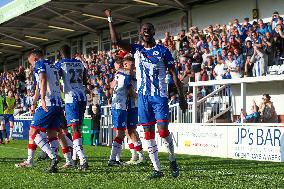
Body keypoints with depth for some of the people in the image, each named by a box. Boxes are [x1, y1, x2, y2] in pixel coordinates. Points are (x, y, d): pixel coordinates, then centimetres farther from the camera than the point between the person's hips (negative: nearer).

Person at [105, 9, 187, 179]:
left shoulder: (163, 51, -1)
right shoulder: (137, 50, 9)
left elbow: (174, 74, -1)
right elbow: (116, 41, 0)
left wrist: (181, 97, -5)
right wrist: (110, 20, -4)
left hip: (160, 96, -4)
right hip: (143, 96, 4)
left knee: (163, 130, -13)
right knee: (148, 132, 2)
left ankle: (173, 160, 12)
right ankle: (157, 169, 7)